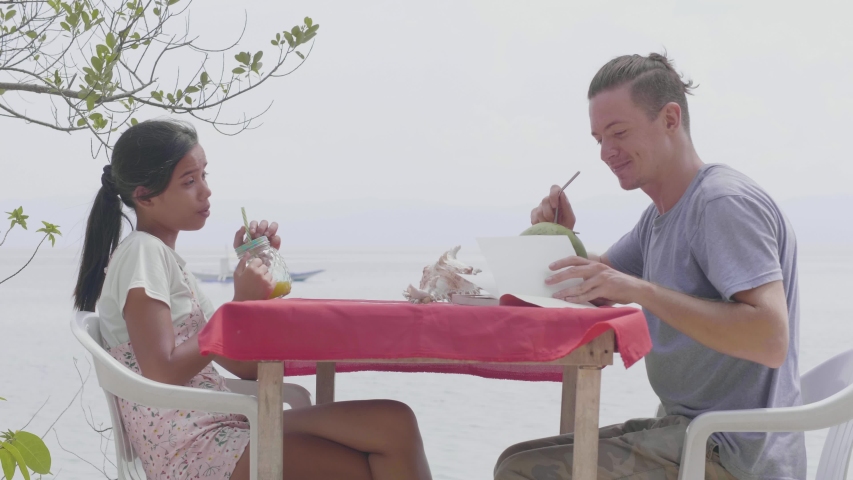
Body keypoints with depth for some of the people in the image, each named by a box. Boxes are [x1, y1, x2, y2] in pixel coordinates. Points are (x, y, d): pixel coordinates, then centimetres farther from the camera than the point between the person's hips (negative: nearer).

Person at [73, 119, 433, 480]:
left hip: (218, 428, 8)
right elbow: (162, 373, -19)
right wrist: (240, 306, -12)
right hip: (188, 447, -8)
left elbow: (245, 367, 16)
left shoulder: (166, 260, 21)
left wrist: (255, 267, 10)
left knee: (394, 425, -10)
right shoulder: (140, 252, -6)